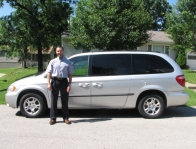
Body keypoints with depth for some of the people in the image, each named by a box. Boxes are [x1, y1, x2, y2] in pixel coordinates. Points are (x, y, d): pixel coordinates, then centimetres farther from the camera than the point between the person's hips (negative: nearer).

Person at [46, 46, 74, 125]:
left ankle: (66, 118, 17)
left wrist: (69, 85, -6)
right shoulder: (53, 62, 6)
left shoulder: (67, 62, 4)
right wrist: (49, 83, -7)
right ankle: (52, 118, 14)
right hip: (55, 81, 1)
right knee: (53, 100, 5)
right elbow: (49, 73, 3)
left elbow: (70, 74, 2)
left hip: (64, 81, 0)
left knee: (65, 101, 7)